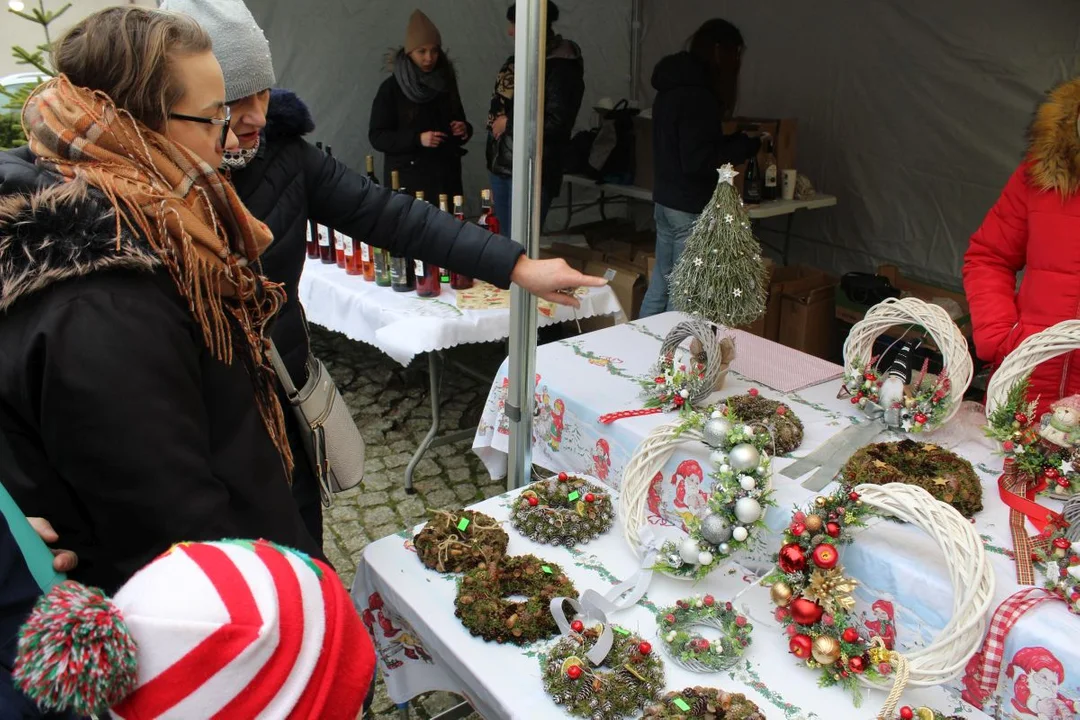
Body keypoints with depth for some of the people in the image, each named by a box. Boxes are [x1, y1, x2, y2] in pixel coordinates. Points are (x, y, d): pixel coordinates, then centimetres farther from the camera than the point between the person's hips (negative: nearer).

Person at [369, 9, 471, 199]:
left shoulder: (446, 83, 9)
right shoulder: (391, 87, -3)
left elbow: (459, 120, 21)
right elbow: (377, 136, -6)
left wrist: (464, 129, -4)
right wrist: (417, 139, -20)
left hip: (445, 175, 4)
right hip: (408, 178, -4)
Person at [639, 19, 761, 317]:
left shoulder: (672, 87, 12)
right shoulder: (698, 94, -18)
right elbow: (697, 160, -23)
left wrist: (734, 140, 12)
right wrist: (745, 147, -11)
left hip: (665, 201, 10)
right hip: (692, 209, -10)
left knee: (660, 284, 17)